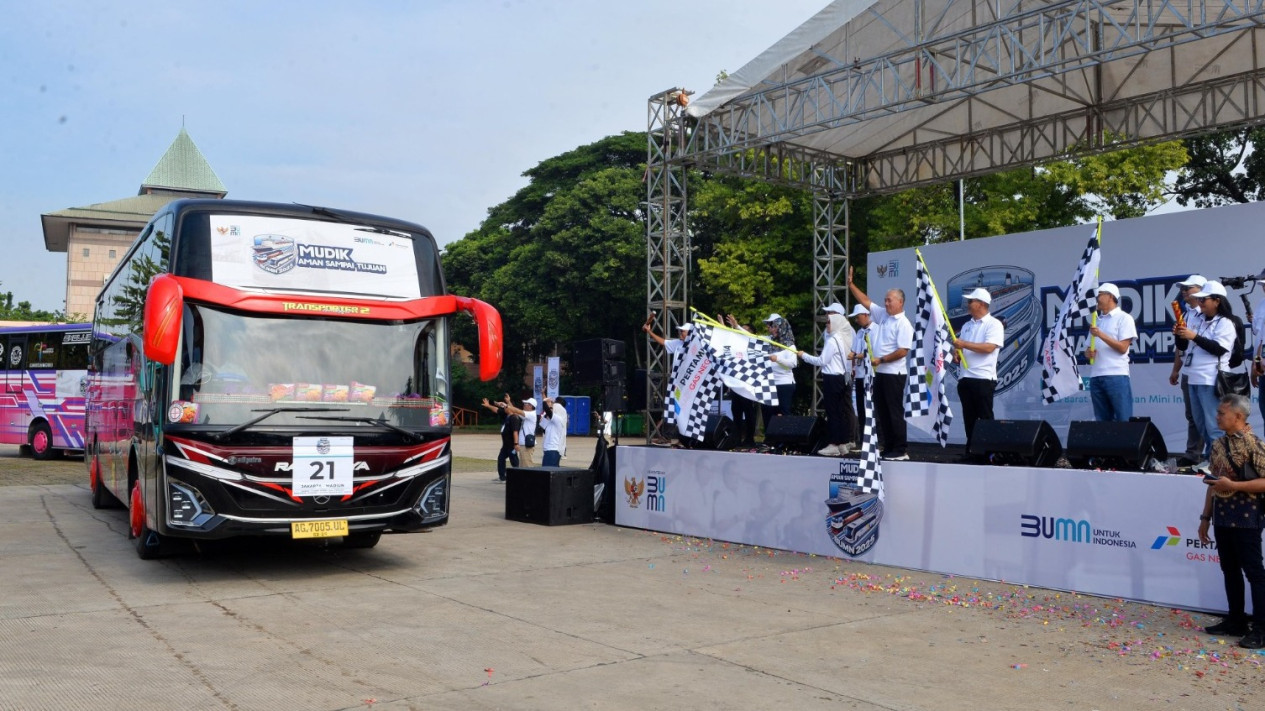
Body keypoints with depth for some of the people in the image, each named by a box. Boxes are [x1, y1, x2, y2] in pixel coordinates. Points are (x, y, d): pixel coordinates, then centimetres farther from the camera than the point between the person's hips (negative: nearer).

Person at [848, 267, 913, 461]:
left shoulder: (903, 324, -12)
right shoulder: (883, 315, 11)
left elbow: (903, 351, -19)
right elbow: (865, 301, 18)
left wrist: (880, 360, -16)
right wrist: (851, 284, 12)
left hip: (894, 373, -8)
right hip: (880, 372, 8)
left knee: (895, 411, -5)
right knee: (882, 411, 10)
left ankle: (901, 450, 0)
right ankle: (889, 448, 17)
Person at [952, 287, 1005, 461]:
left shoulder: (994, 324, -4)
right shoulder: (967, 325, 19)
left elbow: (989, 347, -18)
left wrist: (964, 344, -16)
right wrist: (956, 353, 1)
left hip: (983, 378, -7)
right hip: (965, 378, 7)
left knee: (985, 419, -4)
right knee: (969, 419, 8)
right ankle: (971, 452, 14)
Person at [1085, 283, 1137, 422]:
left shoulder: (1124, 318, 2)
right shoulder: (1097, 320, 21)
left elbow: (1123, 348, -8)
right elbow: (1088, 349, 22)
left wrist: (1100, 334, -13)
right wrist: (1089, 352, -2)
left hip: (1116, 375, -6)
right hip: (1096, 377, 6)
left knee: (1124, 421, -7)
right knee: (1103, 421, 7)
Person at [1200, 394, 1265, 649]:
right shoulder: (1219, 444, 10)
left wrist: (1233, 485, -22)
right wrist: (1205, 517, 15)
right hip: (1222, 517, 8)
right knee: (1230, 570, 14)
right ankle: (1236, 621, 24)